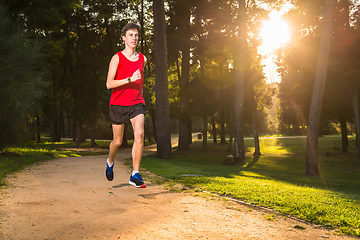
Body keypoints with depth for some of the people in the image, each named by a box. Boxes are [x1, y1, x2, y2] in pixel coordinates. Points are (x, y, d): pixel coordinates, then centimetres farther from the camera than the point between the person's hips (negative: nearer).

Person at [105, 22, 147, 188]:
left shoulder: (142, 59, 10)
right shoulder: (117, 58, -4)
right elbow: (109, 84, -11)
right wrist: (130, 80, -21)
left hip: (136, 103, 2)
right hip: (118, 104, -2)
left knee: (139, 134, -21)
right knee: (117, 141, 8)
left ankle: (135, 175, -14)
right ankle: (110, 162, 42)